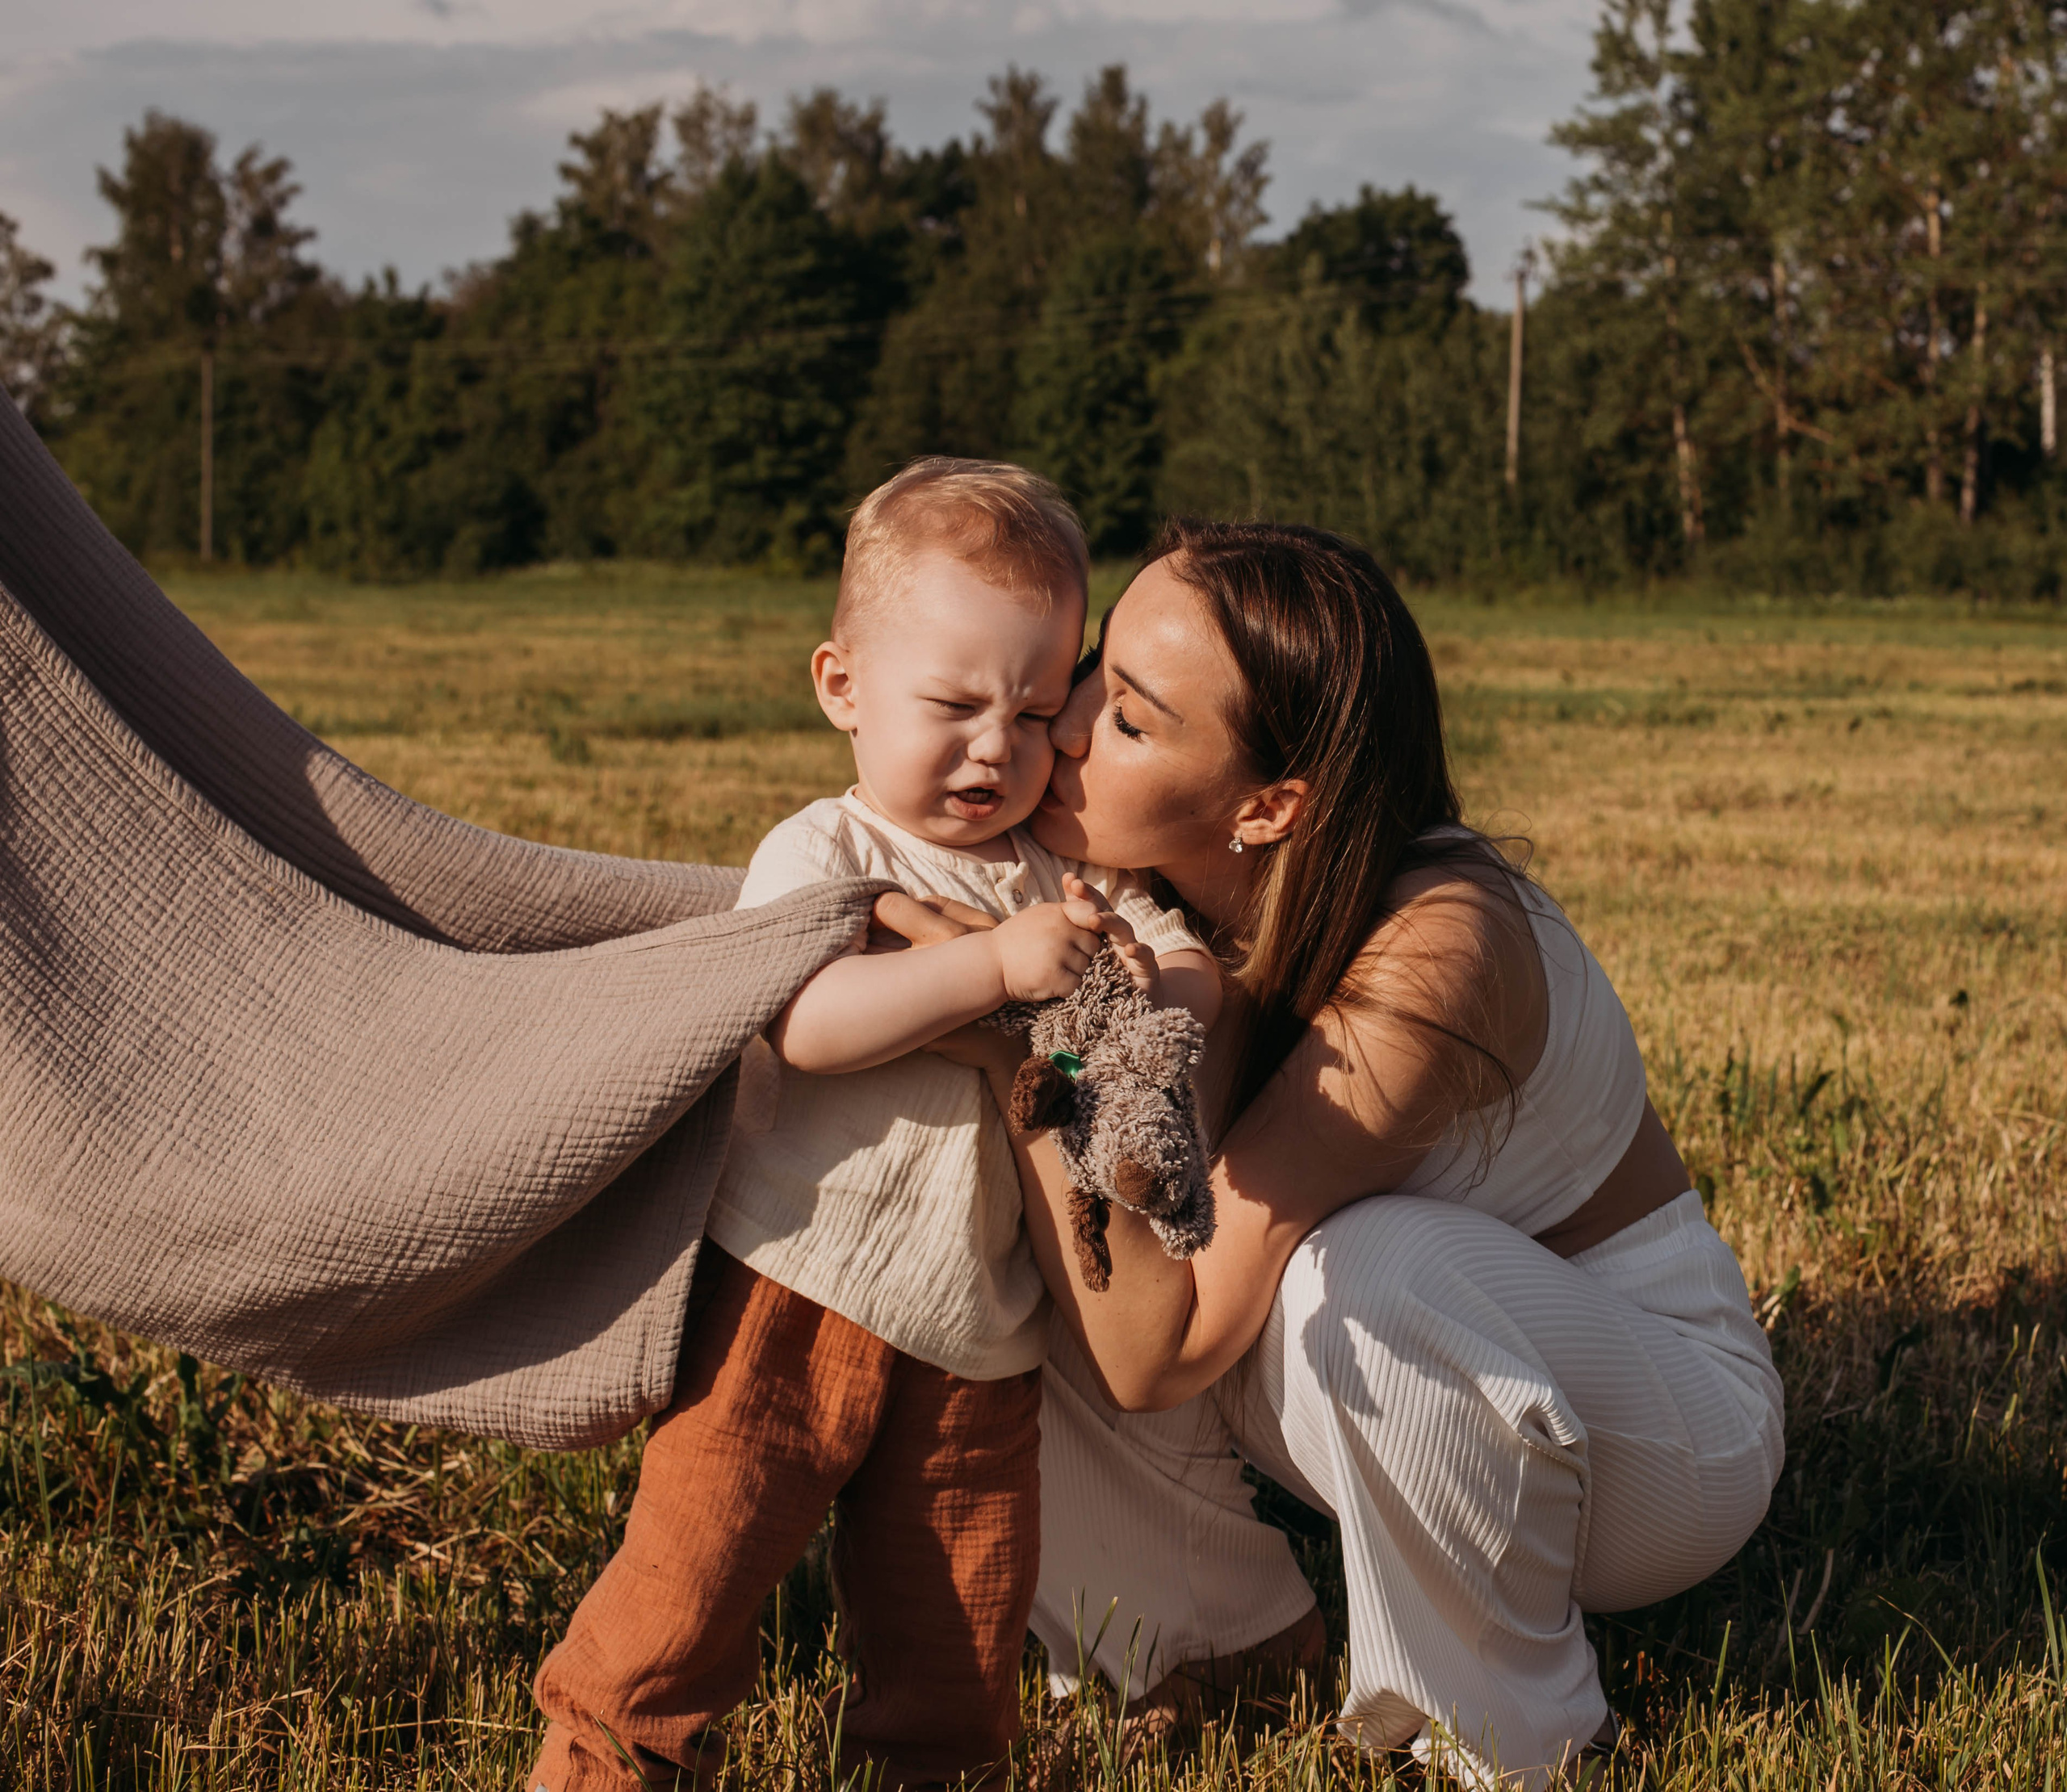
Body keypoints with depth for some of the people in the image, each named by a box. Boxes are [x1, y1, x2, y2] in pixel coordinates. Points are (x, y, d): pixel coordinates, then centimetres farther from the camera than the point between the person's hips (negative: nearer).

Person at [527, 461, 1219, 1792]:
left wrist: (1136, 981, -20)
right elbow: (805, 1020, -23)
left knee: (962, 1612, 10)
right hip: (800, 1286, -4)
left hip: (980, 1330, 4)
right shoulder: (819, 856, -6)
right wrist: (994, 965, -30)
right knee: (705, 1545, -5)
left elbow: (1201, 976, 4)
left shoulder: (1076, 871, 10)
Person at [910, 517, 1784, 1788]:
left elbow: (1158, 1353, -33)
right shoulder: (1165, 908, -14)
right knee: (1003, 1240, -14)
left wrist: (1025, 1062, -38)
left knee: (1370, 1270, -38)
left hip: (1662, 1414, -6)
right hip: (1403, 1371, 6)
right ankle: (1230, 1626, 7)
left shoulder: (1428, 959, -34)